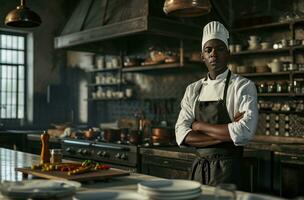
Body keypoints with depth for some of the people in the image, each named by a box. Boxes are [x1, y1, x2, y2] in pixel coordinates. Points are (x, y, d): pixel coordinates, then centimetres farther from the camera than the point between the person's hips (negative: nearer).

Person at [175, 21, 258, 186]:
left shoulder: (243, 86, -7)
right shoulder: (193, 90, 6)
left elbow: (245, 132, -22)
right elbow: (182, 135, -4)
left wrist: (200, 126, -12)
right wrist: (225, 134, -16)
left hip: (227, 171, -4)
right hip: (198, 168, 4)